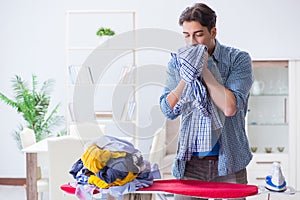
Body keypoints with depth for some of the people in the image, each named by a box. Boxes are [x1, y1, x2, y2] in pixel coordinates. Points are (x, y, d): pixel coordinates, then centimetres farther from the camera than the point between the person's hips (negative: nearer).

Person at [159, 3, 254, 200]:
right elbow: (169, 111, -3)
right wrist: (187, 75, -14)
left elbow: (230, 107, -18)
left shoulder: (238, 59, -5)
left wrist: (204, 69, -16)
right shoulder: (177, 62, 5)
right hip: (190, 162, 2)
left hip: (228, 162, -2)